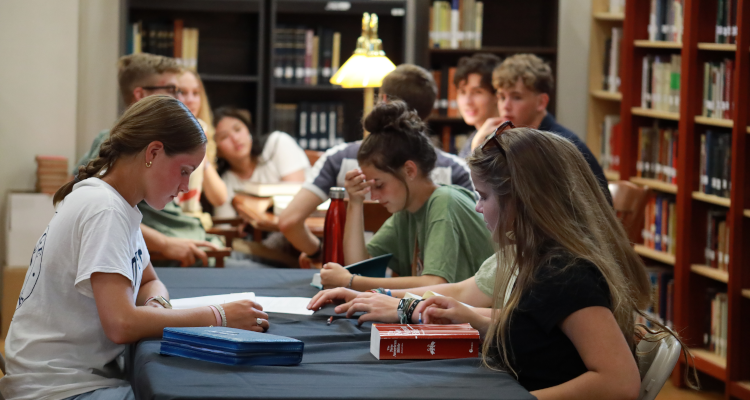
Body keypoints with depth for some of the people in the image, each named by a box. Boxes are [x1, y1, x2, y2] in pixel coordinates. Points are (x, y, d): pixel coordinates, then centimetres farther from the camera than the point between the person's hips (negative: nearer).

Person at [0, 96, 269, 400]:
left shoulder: (115, 203, 11)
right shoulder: (104, 210, -17)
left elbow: (149, 281, 24)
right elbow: (121, 324, -26)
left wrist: (155, 306, 0)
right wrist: (218, 316, -19)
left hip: (90, 373, 9)